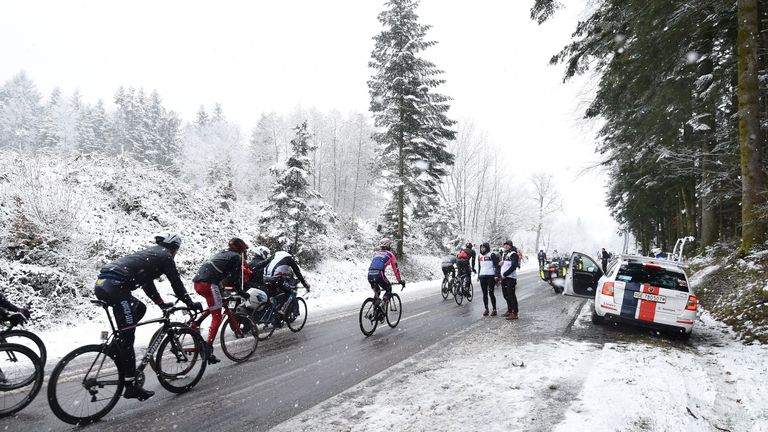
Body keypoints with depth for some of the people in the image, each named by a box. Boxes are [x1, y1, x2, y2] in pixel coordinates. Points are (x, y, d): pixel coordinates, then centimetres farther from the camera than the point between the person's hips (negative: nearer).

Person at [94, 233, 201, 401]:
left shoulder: (150, 253, 30)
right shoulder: (165, 256, 7)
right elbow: (176, 283, 7)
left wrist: (161, 303, 45)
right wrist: (190, 303, 18)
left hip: (102, 284, 9)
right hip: (115, 286, -9)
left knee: (140, 308, 26)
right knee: (127, 337, -4)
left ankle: (117, 347, 17)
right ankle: (131, 386, 0)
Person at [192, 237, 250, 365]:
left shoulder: (222, 254, 31)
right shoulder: (236, 257, 7)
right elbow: (235, 279, 0)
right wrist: (241, 293, 9)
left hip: (197, 282, 8)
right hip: (209, 284, -8)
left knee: (214, 305, 32)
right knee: (217, 317, -4)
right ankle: (208, 349, -11)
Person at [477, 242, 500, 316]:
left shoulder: (492, 255, -3)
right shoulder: (480, 256, 16)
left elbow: (496, 265, -7)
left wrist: (496, 275, -14)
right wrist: (478, 275, 20)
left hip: (490, 276, -6)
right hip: (482, 277, 6)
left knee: (491, 293, -6)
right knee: (484, 294, 7)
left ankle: (494, 309, 4)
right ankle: (486, 309, 14)